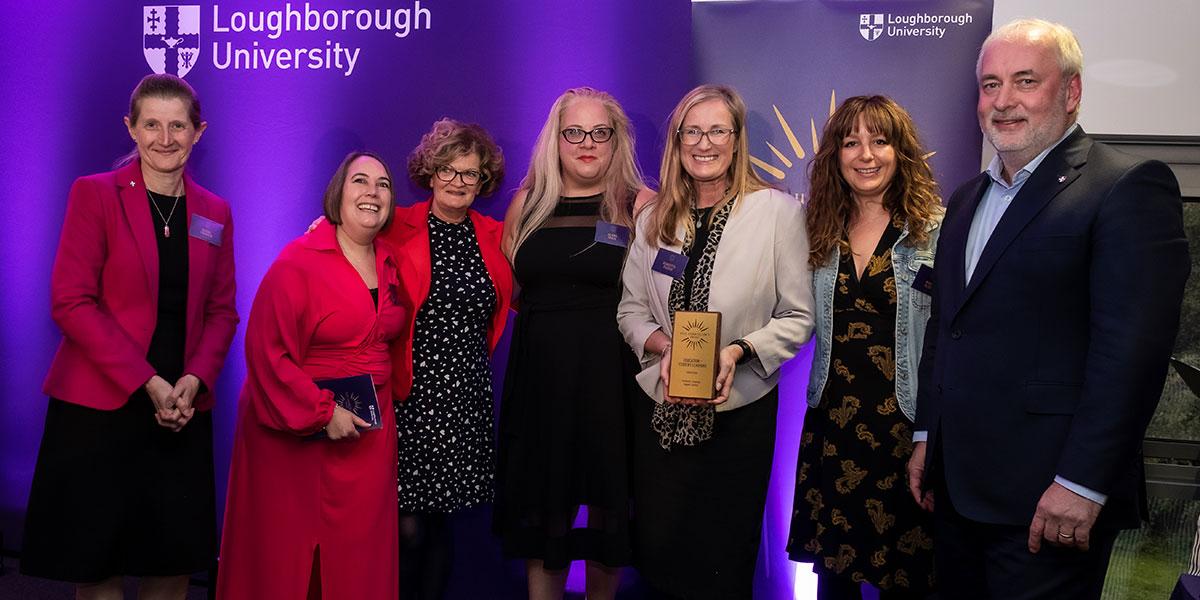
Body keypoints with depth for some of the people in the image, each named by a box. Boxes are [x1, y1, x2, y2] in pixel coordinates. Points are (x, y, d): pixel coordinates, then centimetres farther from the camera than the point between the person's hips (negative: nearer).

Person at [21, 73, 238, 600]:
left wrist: (195, 379, -7)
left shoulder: (215, 212, 10)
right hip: (100, 406, -3)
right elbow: (71, 303, -9)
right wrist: (146, 382, -14)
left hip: (183, 408, 4)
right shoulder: (94, 194, -2)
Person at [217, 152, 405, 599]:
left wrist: (383, 400, 11)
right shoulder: (299, 261, -11)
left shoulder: (391, 264, 8)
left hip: (368, 432, 6)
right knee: (284, 560, 4)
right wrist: (322, 412, -18)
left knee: (357, 560, 9)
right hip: (295, 435, -5)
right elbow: (266, 352, -15)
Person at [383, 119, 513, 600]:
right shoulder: (396, 228, 0)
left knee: (442, 521, 8)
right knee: (409, 525, -4)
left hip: (468, 395, 3)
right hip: (410, 393, -3)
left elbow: (501, 310, 21)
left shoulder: (494, 237, 11)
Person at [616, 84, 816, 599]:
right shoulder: (654, 218, 6)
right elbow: (631, 309, 9)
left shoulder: (779, 211, -5)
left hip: (740, 408, -3)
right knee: (656, 549, 12)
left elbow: (799, 316, -5)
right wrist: (663, 347, -11)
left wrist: (738, 352, -19)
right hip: (660, 406, 3)